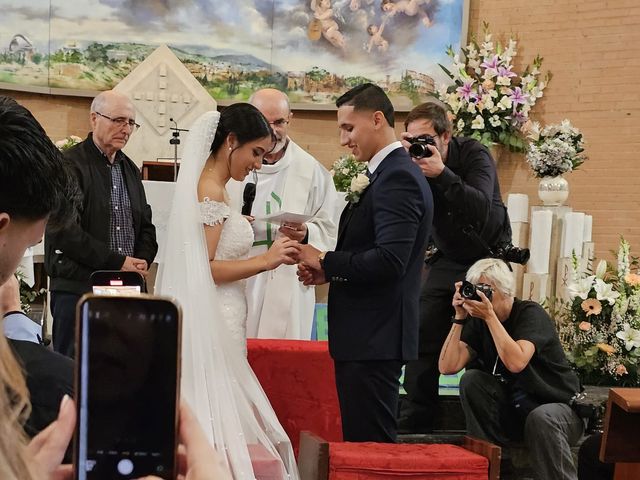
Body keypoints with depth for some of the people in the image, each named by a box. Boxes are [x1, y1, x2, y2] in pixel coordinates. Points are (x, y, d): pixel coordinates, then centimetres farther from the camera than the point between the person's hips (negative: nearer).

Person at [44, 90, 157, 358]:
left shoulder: (130, 169, 18)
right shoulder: (69, 165, -7)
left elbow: (145, 225, 23)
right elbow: (65, 232, -15)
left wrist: (142, 262, 2)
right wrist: (118, 262, -14)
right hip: (77, 288, -7)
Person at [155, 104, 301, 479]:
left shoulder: (210, 186, 14)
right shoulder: (211, 191, -15)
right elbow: (203, 269, -19)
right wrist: (265, 260, -17)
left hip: (217, 322, 10)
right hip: (213, 325, -10)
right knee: (217, 428, -4)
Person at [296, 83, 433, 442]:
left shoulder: (399, 177, -15)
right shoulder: (392, 173, 16)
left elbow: (390, 261, -25)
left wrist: (325, 261, -14)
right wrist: (329, 273, 5)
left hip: (375, 338, -10)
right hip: (370, 335, 10)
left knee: (370, 442, -5)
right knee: (360, 440, 14)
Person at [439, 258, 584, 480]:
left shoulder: (530, 313, -16)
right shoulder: (477, 322, 0)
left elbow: (516, 363, -34)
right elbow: (448, 367, -12)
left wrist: (490, 316, -31)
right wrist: (460, 317, -16)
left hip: (557, 406, -5)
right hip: (513, 410, 5)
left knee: (541, 419, -37)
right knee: (472, 380, -16)